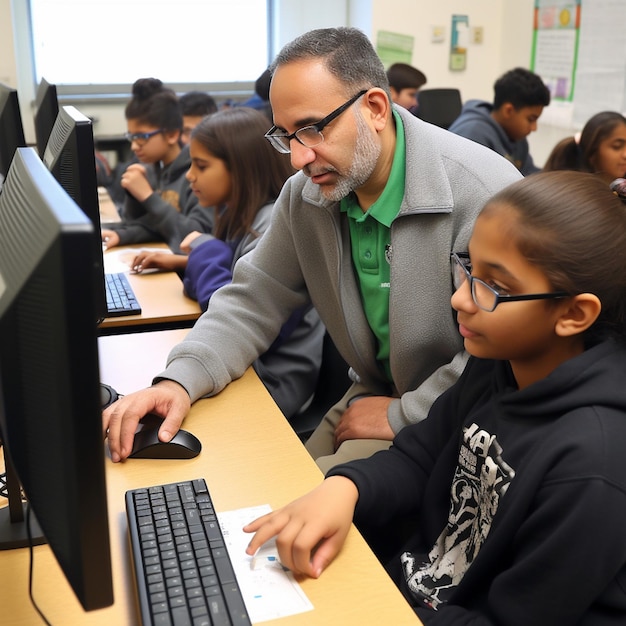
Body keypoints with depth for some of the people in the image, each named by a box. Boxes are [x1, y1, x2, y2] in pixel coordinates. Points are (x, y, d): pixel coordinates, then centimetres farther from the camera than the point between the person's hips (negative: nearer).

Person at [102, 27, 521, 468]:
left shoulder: (484, 191, -24)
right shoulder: (304, 195, -3)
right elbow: (254, 300, 2)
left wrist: (401, 416, -19)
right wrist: (180, 381, -15)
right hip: (372, 394, 6)